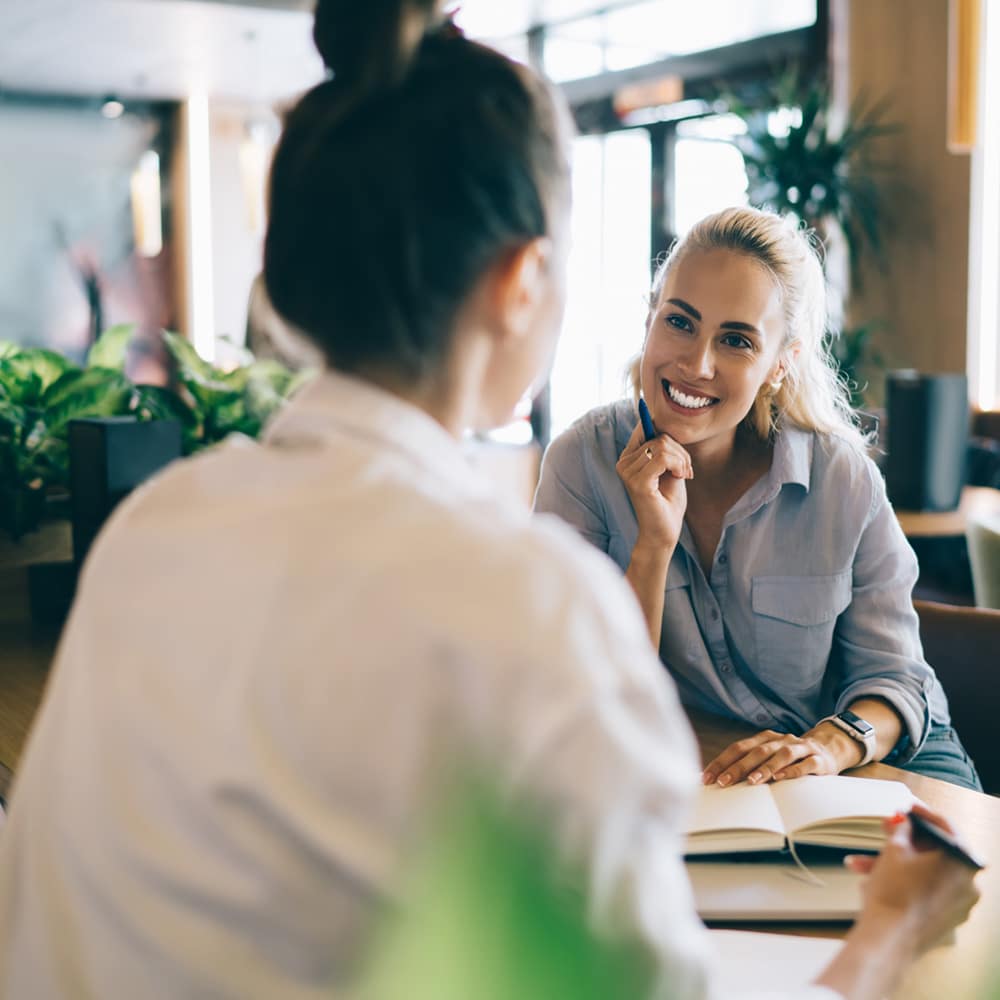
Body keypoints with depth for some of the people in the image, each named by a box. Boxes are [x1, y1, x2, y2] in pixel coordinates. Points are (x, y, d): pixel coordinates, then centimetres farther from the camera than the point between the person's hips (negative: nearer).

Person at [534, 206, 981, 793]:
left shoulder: (842, 477, -11)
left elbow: (890, 676, -8)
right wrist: (654, 545, -27)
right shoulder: (584, 462, -13)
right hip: (686, 777, -1)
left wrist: (835, 743, -31)